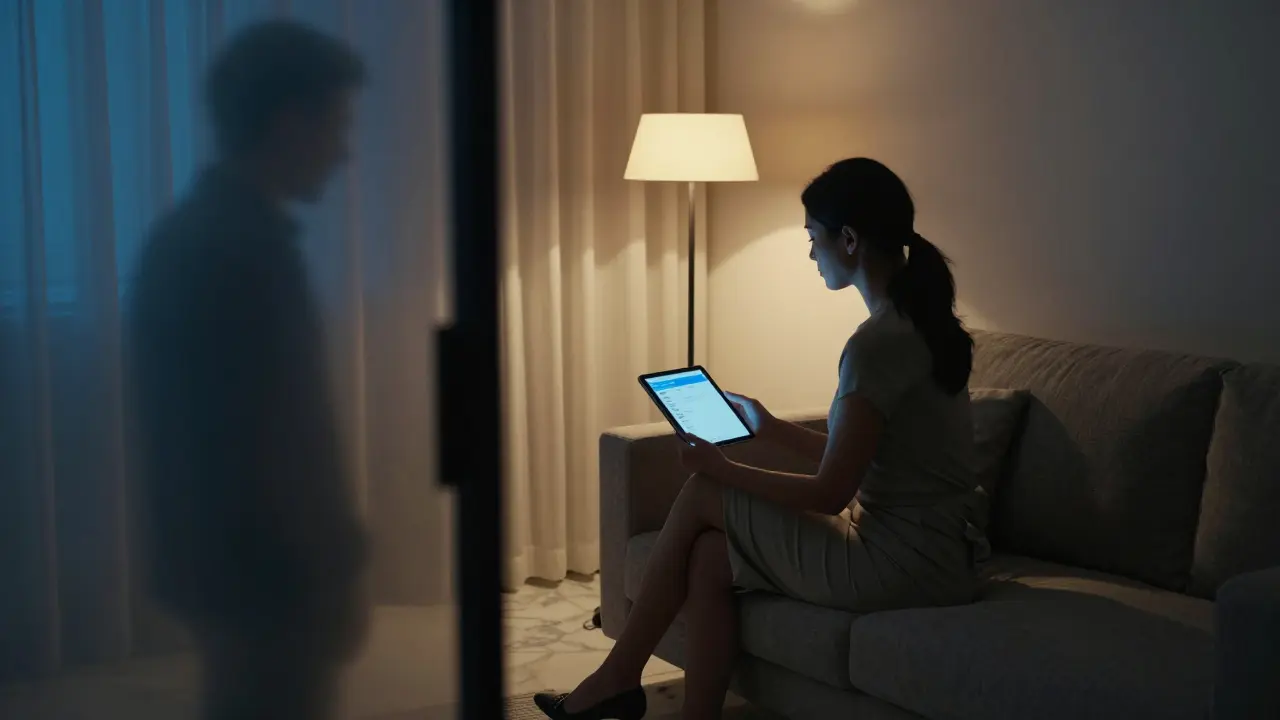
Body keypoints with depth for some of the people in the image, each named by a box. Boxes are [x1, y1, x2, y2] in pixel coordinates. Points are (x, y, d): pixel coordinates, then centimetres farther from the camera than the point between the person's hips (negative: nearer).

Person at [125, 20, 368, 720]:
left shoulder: (181, 232, 9)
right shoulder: (251, 248, -22)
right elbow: (289, 434, -23)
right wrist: (339, 570, -14)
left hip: (205, 550, 10)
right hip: (262, 565, -10)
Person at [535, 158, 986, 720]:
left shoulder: (877, 345, -20)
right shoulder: (920, 320, 9)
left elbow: (829, 494, -16)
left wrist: (723, 470, -4)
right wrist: (773, 430, 22)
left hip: (900, 567, -9)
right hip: (930, 552, 9)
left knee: (701, 495, 2)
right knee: (709, 554, 4)